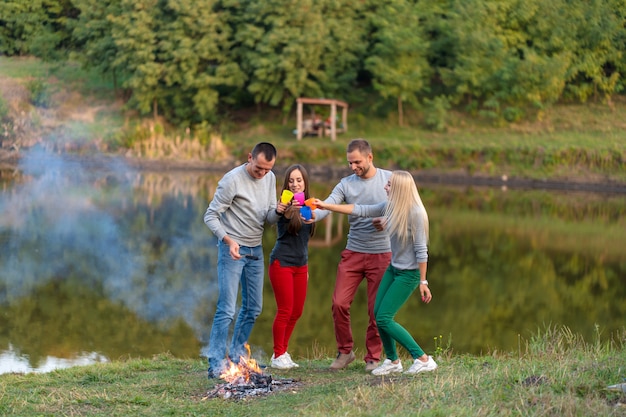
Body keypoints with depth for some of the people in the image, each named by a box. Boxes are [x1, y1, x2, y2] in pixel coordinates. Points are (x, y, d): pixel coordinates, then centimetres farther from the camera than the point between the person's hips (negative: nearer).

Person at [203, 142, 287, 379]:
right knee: (227, 309, -12)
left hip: (256, 250, 7)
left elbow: (269, 220, 8)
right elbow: (211, 216, -14)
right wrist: (228, 240, -28)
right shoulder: (232, 180, -16)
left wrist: (277, 211, -15)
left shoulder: (270, 179, 6)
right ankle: (216, 365, -9)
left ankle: (236, 356, 26)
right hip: (232, 250, -7)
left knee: (253, 308, 13)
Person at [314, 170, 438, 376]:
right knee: (378, 314, 7)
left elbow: (421, 250, -20)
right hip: (393, 268, 8)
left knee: (384, 318, -10)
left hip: (409, 274, -8)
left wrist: (423, 282, -17)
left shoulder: (415, 212, -23)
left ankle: (423, 359, -5)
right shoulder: (390, 206, -1)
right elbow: (360, 210, 6)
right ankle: (393, 361, 23)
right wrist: (326, 206, 5)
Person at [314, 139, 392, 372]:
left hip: (381, 254, -2)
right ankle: (345, 351, 15)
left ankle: (373, 357, 16)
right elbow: (327, 206, -14)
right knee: (339, 303, -4)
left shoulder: (390, 180, -3)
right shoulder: (346, 184, 0)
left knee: (376, 310, 2)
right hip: (353, 253, 2)